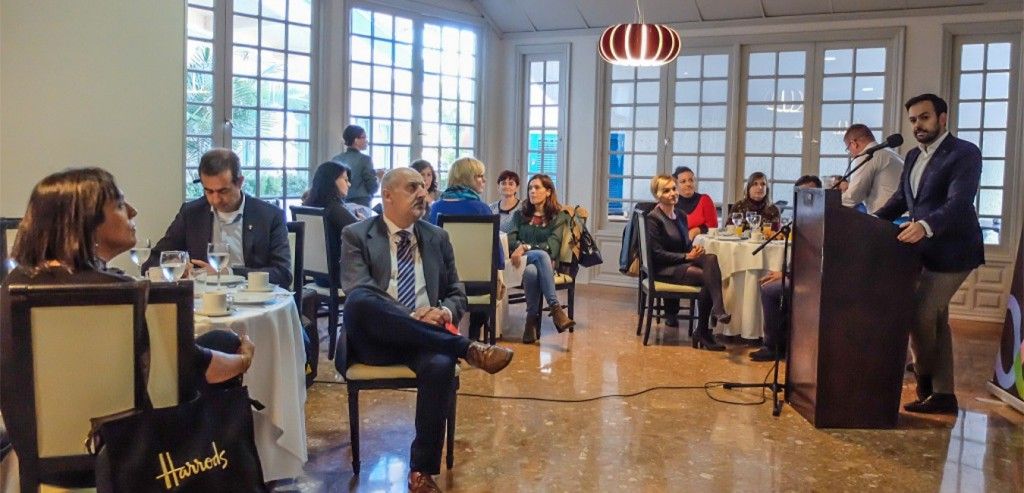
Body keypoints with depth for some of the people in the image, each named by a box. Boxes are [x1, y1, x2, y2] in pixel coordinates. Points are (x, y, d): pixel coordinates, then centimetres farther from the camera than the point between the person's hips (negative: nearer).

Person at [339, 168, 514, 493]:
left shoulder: (437, 238, 19)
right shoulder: (356, 235, 7)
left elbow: (457, 295, 21)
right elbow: (357, 294, -7)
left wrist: (445, 311, -5)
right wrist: (408, 318, -22)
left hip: (425, 338, 2)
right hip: (376, 340, -2)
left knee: (441, 365, -34)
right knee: (358, 303, -36)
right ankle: (467, 349, -28)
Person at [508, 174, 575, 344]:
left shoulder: (558, 217, 13)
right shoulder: (520, 215, 21)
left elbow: (552, 246, -4)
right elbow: (510, 240, 6)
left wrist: (526, 248, -17)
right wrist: (520, 247, -18)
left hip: (546, 262, -1)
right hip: (522, 260, 1)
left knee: (531, 271, -38)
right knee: (541, 255, -36)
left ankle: (532, 320, -35)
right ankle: (555, 308, -40)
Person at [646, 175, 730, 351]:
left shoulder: (680, 215, 17)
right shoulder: (653, 218, -7)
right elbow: (657, 254, -12)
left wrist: (694, 248, -4)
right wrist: (687, 256, -17)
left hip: (683, 264, 7)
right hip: (663, 269, -6)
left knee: (711, 258, -28)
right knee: (708, 277, -29)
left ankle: (717, 310, -39)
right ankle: (703, 332, -29)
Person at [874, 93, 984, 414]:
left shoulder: (964, 154, -13)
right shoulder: (913, 157, 12)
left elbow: (959, 203, -26)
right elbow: (900, 199, 15)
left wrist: (925, 226, -43)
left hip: (951, 252, -8)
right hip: (925, 250, 8)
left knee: (921, 315, -10)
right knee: (934, 318, 13)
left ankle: (924, 374, 17)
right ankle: (942, 394, 22)